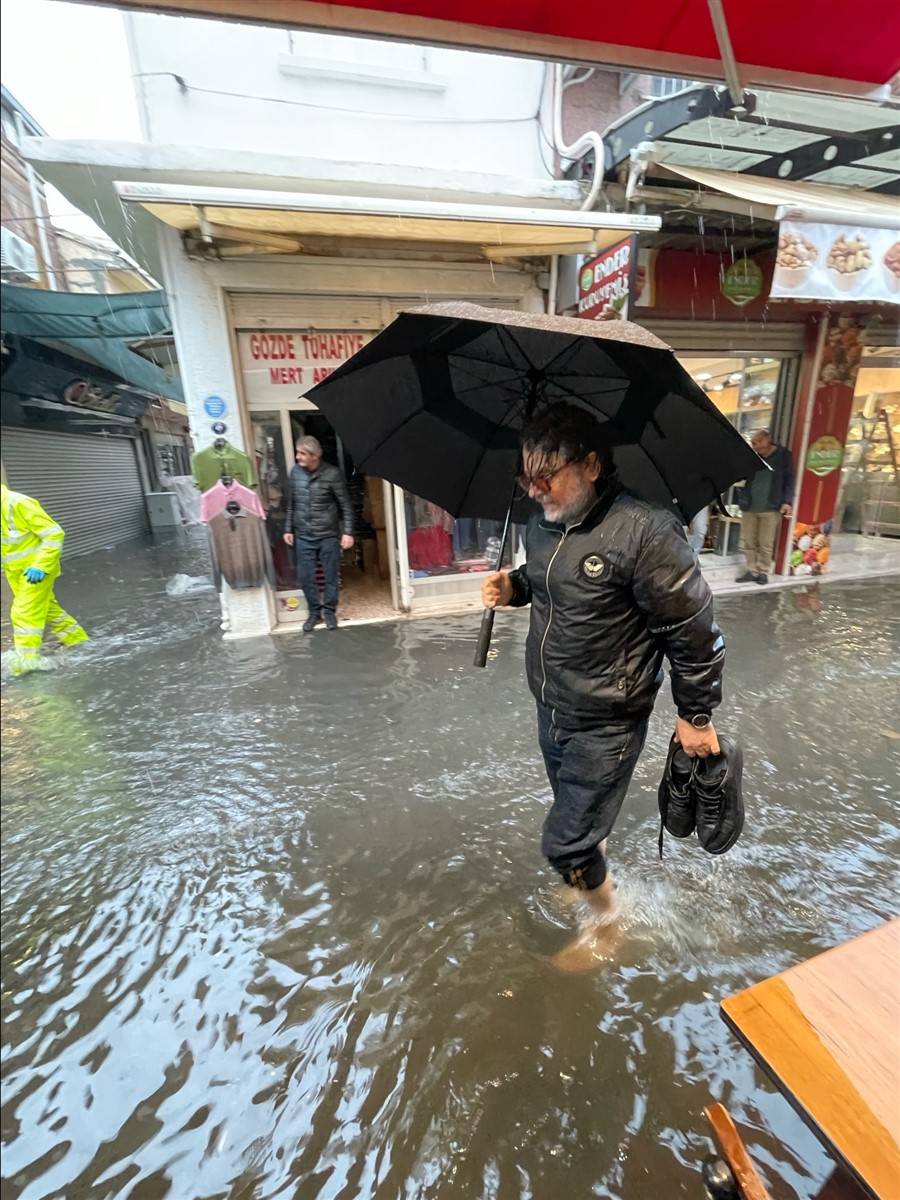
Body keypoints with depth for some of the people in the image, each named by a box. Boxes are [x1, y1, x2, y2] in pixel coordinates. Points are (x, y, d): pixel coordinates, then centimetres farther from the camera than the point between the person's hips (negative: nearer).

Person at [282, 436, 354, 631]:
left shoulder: (332, 474, -10)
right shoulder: (295, 472, 1)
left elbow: (345, 506, -6)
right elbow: (291, 504, 10)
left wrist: (347, 532, -10)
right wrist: (288, 529, 10)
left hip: (328, 535, -3)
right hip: (303, 536, 3)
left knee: (331, 576, 7)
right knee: (305, 577, 7)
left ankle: (330, 611, 25)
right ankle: (314, 612, 24)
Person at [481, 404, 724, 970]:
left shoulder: (646, 531, -25)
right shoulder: (543, 523, -2)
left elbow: (696, 632, -17)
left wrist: (696, 715, -8)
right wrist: (514, 587, -6)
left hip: (606, 724, -6)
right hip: (551, 709, 7)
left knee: (564, 842, 5)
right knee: (582, 816, 27)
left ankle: (604, 912, 38)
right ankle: (594, 874, 58)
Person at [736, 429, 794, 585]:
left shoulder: (783, 455, 1)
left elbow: (789, 480, 0)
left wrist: (787, 501, -9)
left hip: (771, 508, -3)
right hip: (749, 506, 3)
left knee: (766, 543, 1)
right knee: (748, 541, 6)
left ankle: (763, 571, 10)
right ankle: (751, 570, 15)